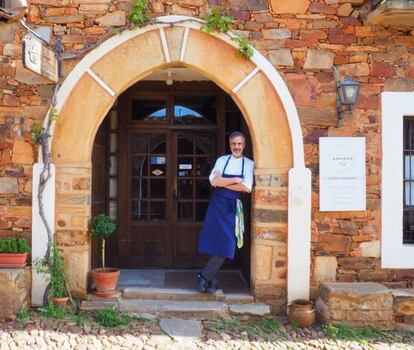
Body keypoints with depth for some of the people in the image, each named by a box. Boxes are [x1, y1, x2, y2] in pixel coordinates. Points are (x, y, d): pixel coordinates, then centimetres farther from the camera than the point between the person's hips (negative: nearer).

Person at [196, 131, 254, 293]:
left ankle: (204, 276, 5)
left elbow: (246, 187, -11)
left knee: (226, 245, -6)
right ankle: (211, 278, 16)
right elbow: (214, 181, -7)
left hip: (233, 208, -1)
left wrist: (222, 182, -8)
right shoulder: (222, 160, 8)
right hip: (217, 205, 1)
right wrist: (236, 180, -10)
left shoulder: (249, 164, 3)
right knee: (214, 243, 2)